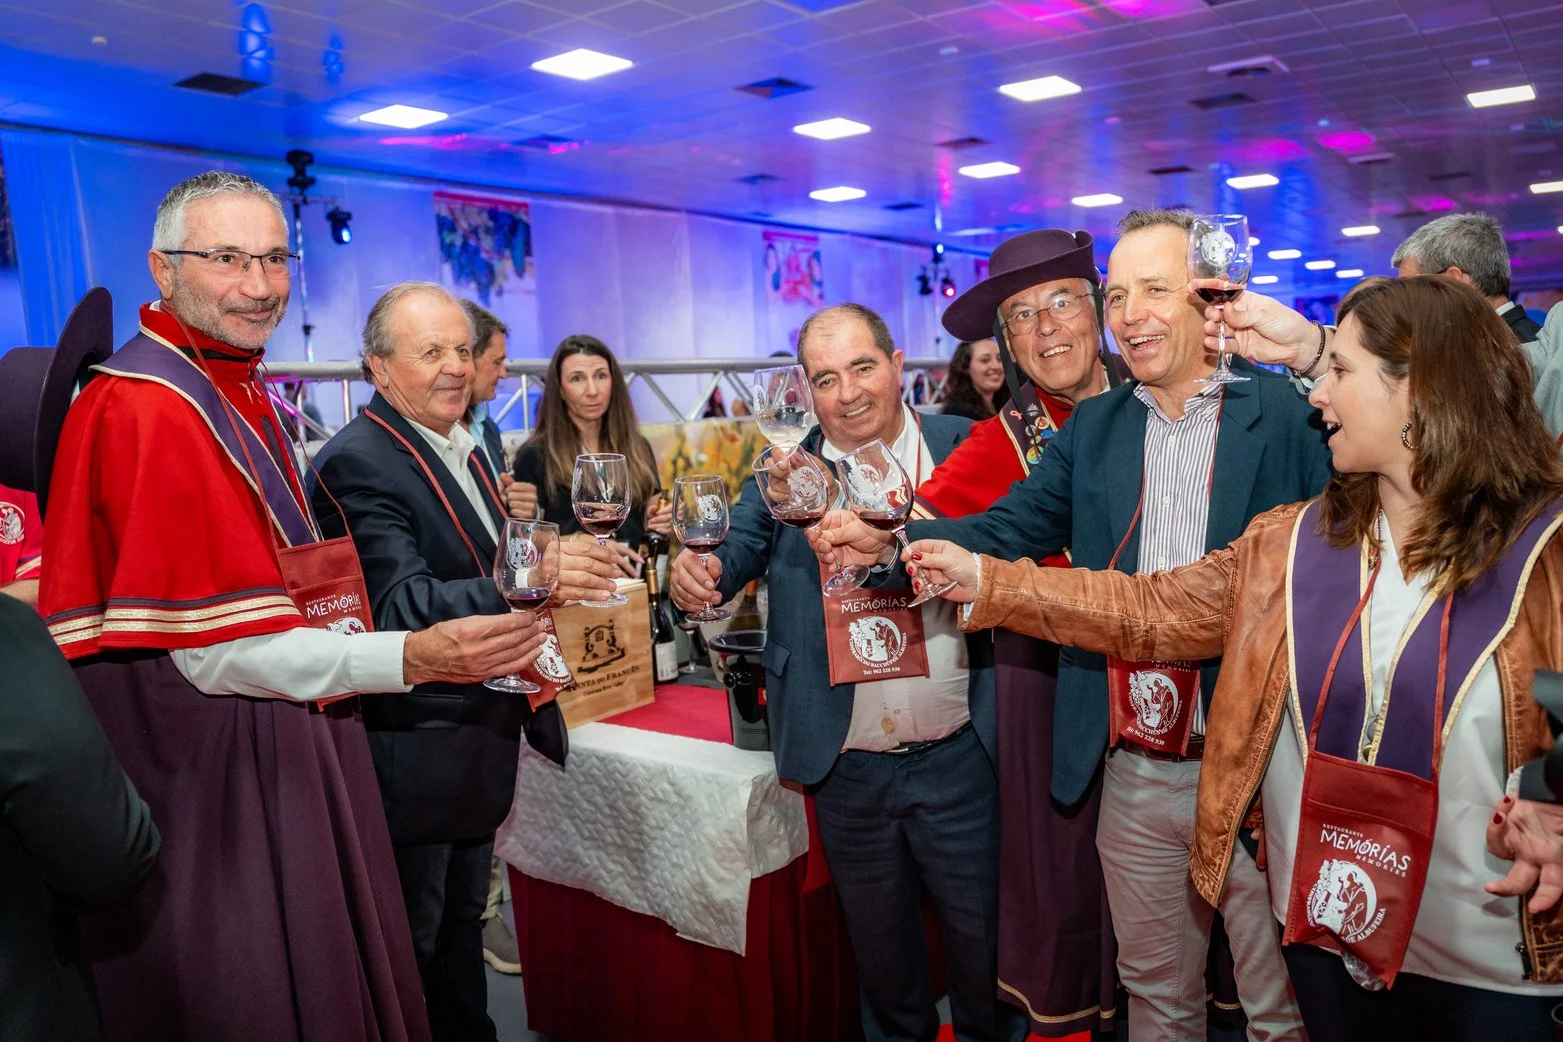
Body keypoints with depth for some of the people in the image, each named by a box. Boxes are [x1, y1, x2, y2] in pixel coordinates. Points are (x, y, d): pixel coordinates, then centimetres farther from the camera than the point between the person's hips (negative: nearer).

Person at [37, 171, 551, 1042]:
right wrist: (410, 658, -29)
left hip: (287, 756, 9)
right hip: (209, 778, -9)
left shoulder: (246, 397, 12)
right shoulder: (140, 411, -18)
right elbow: (209, 649, -23)